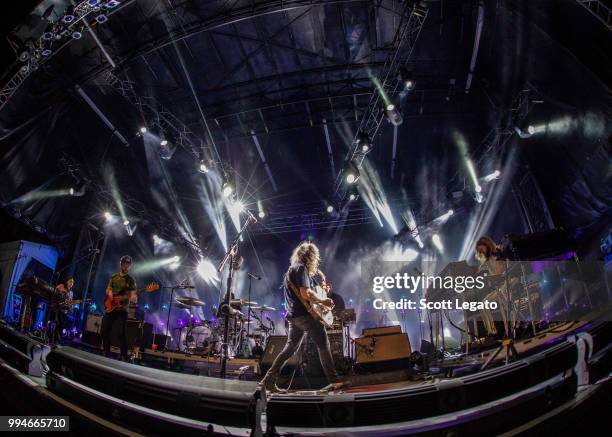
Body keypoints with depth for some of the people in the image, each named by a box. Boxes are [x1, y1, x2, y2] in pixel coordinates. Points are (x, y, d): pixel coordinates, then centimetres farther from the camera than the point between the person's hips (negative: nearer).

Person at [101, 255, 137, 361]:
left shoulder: (131, 280, 0)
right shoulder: (114, 277, 12)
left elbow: (134, 299, -6)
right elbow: (108, 290, 21)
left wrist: (133, 298, -30)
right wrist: (109, 293, -3)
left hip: (122, 310, -4)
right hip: (110, 308, 4)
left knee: (122, 333, -12)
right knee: (105, 331, 5)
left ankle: (124, 357, -8)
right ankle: (106, 354, 21)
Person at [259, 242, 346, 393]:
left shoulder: (291, 269, 21)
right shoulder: (301, 268, -10)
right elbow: (306, 294, -21)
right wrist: (323, 301, -7)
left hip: (293, 315, 9)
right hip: (305, 314, -9)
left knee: (290, 348, 11)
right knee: (323, 345, -3)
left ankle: (269, 380, 9)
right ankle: (334, 381, -1)